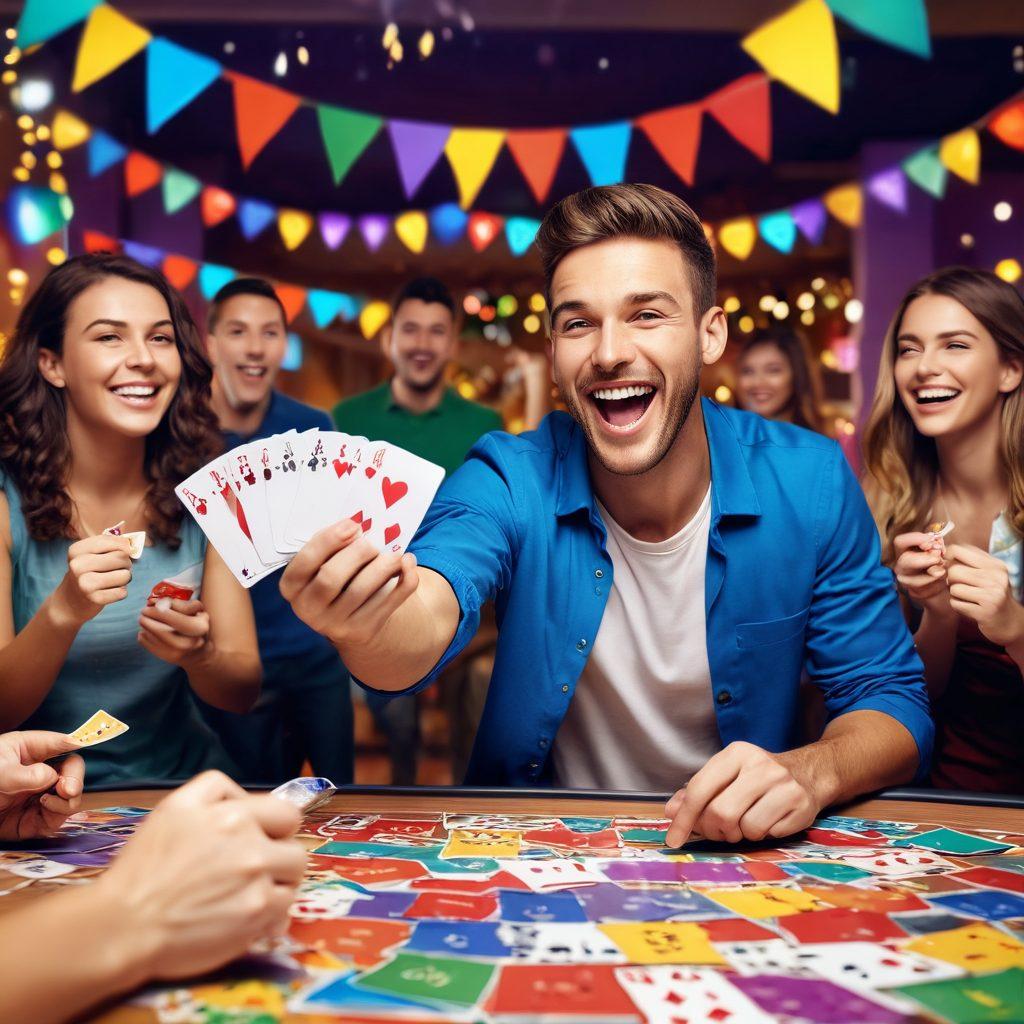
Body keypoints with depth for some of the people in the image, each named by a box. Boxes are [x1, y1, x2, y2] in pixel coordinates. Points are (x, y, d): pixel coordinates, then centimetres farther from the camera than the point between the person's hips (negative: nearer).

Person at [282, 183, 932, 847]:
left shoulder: (810, 483, -10)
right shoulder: (510, 482, -12)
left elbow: (892, 702, -6)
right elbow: (426, 625, -30)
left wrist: (809, 773, -28)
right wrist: (366, 623, -54)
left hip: (743, 856, 1)